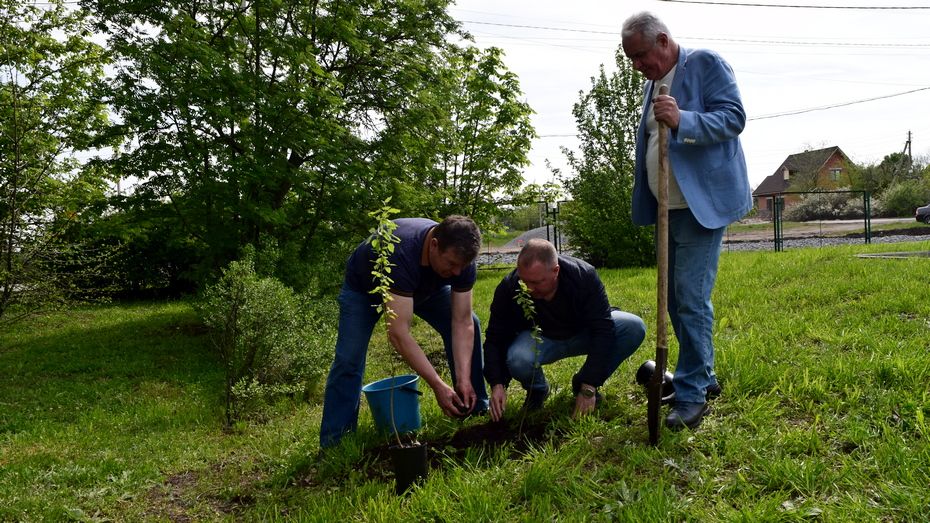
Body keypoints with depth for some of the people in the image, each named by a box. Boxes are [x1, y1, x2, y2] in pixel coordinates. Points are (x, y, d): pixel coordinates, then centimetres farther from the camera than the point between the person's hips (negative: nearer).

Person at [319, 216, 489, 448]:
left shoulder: (462, 259, -30)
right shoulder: (400, 253, -47)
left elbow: (462, 323, -25)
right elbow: (398, 332, -48)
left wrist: (464, 379, -36)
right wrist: (438, 386, -48)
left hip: (425, 286, 5)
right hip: (365, 286, -4)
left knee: (471, 325, -11)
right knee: (349, 358, -20)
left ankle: (476, 409, 4)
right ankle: (332, 444, -9)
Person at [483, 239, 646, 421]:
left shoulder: (584, 275, -29)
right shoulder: (508, 288, -26)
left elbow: (603, 330, -27)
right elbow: (495, 339, -16)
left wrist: (589, 388, -31)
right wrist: (497, 384, -30)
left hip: (582, 335, 1)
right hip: (540, 339, -1)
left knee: (635, 328, -24)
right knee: (517, 359, -37)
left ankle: (581, 382, -4)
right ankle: (537, 389, 1)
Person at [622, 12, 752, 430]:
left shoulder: (705, 63, -6)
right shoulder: (653, 83, 17)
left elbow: (734, 118, -16)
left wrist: (682, 121, -32)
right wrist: (646, 207, 20)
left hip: (703, 205, -9)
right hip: (667, 208, 9)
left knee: (691, 299, -11)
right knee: (675, 299, 12)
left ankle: (692, 395, -3)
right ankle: (702, 376, 26)